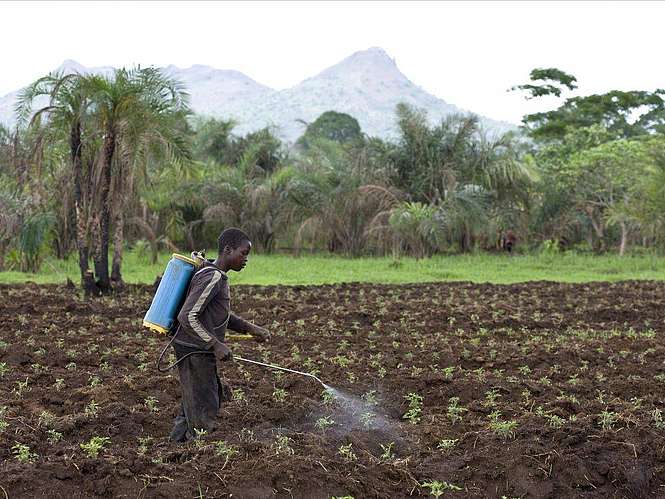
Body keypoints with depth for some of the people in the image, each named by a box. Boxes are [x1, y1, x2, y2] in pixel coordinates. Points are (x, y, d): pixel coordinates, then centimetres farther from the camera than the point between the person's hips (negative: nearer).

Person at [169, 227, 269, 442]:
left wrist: (250, 328, 13)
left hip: (201, 352, 10)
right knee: (204, 416, -5)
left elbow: (221, 316, 23)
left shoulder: (218, 276, 13)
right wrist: (216, 345, -25)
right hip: (194, 352, -10)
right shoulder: (212, 278, -19)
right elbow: (187, 317, -25)